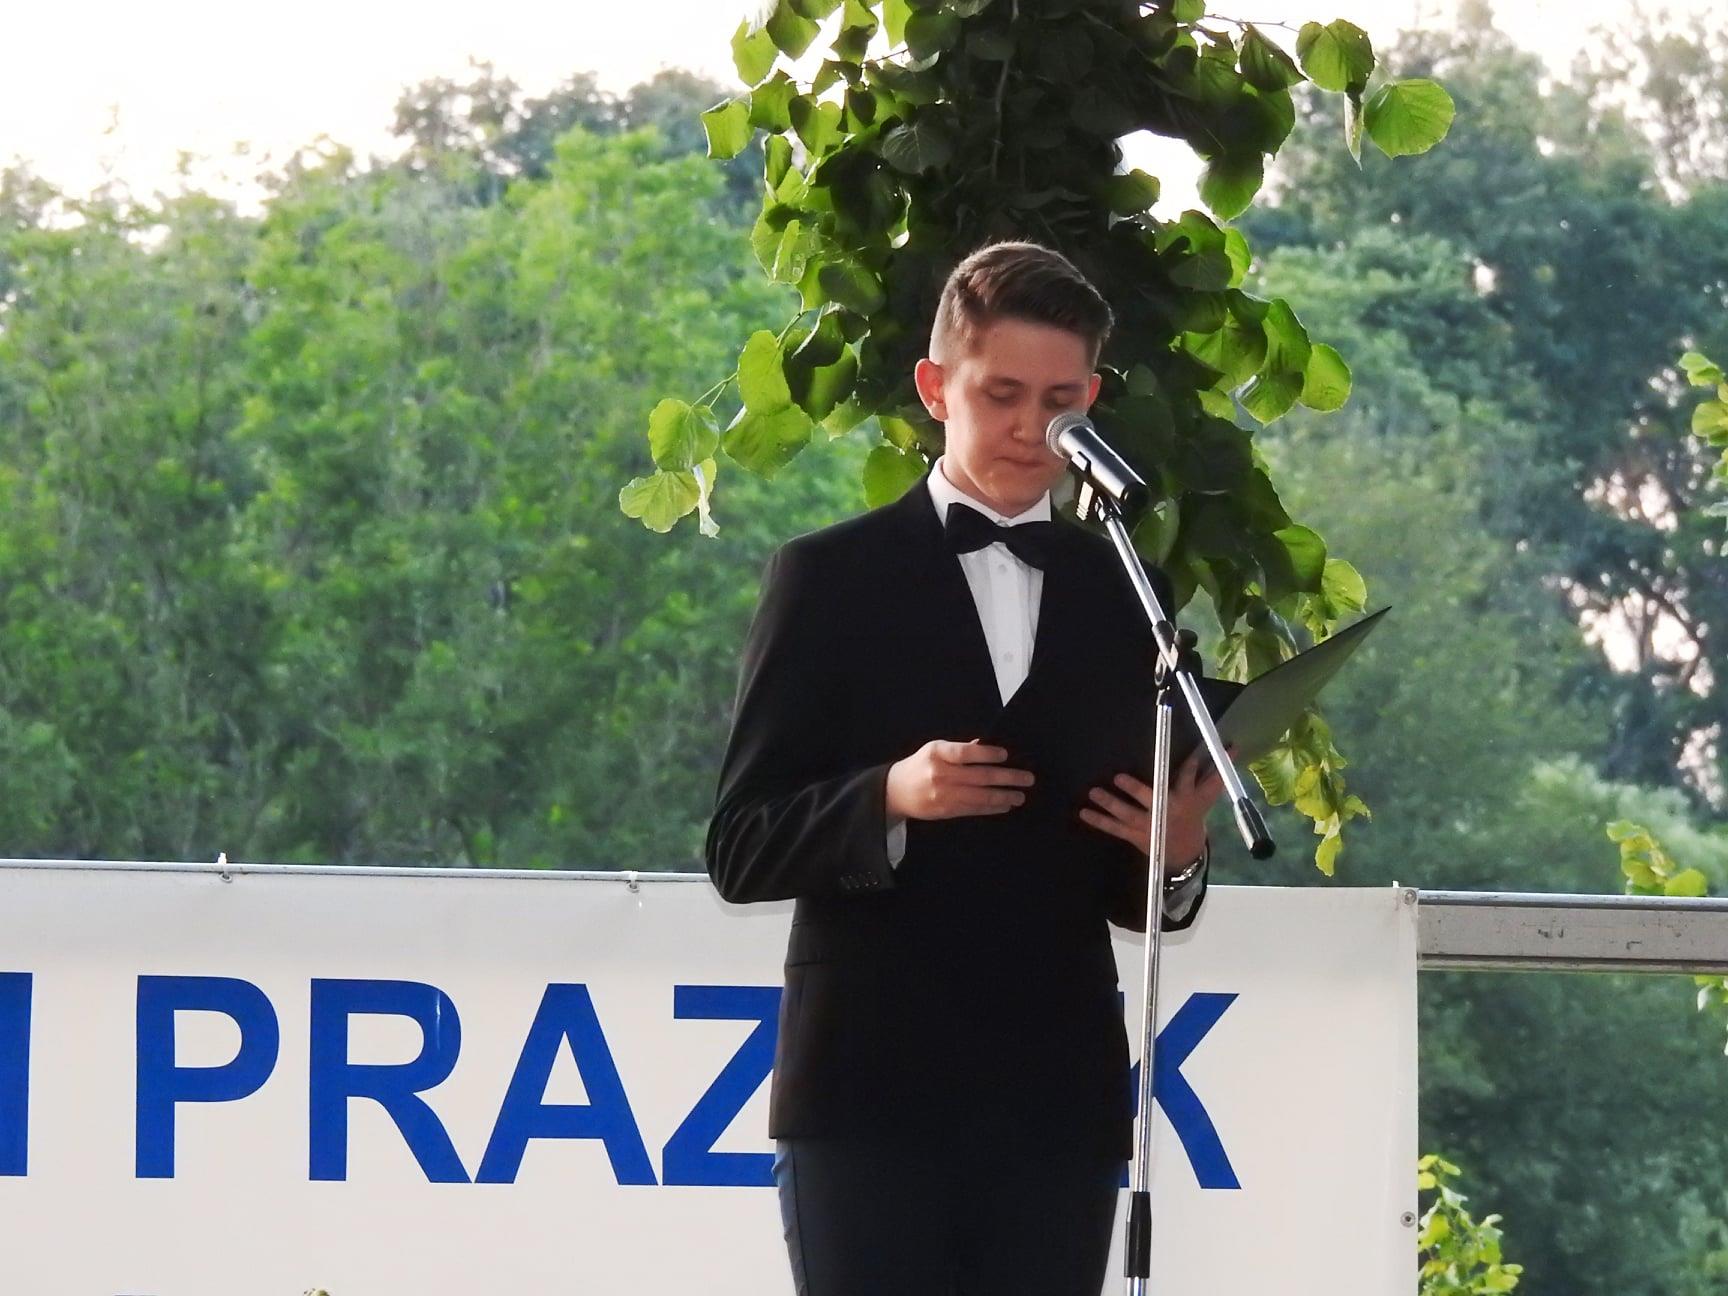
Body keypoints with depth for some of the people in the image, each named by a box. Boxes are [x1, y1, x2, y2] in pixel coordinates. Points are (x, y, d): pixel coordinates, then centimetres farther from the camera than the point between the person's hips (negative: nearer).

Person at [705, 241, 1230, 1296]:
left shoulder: (1121, 598, 14)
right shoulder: (832, 580, 2)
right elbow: (743, 852, -2)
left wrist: (1178, 857, -6)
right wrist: (890, 799, -20)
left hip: (1056, 1099, 4)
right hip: (872, 1091, -3)